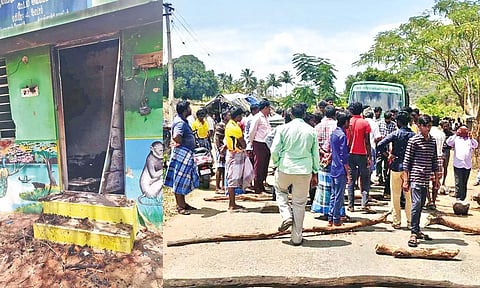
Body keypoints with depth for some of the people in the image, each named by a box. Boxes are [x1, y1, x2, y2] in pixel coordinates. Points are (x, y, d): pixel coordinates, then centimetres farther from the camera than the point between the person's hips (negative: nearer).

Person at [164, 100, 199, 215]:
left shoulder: (182, 120, 12)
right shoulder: (180, 123, -20)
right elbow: (176, 137, -35)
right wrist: (180, 143, -16)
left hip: (187, 155, 10)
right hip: (181, 154, -10)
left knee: (184, 180, 16)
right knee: (180, 180, -3)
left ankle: (183, 203, 26)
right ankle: (179, 206, 4)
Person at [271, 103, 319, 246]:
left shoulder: (284, 129, -4)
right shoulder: (311, 131, 2)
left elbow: (274, 150, -6)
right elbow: (315, 154, 7)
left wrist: (276, 164, 11)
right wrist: (315, 173, 15)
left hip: (285, 169, -1)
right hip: (304, 171, 1)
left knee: (280, 191, 28)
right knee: (299, 204, 10)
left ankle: (286, 216, 8)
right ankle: (296, 237, 16)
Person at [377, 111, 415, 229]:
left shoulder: (395, 134, -7)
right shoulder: (413, 135, -1)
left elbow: (380, 145, -17)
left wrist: (387, 155, -5)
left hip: (396, 167, -2)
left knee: (395, 196, 7)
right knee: (409, 196, 11)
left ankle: (396, 221, 11)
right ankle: (410, 222, 15)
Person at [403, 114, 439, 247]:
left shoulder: (432, 141, 12)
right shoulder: (413, 141, -6)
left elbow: (434, 161, 18)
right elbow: (407, 161, -7)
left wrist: (436, 178, 17)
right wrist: (405, 180, -10)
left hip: (426, 179, 6)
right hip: (415, 177, -6)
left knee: (421, 205, 12)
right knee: (416, 204, -13)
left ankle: (417, 230, 22)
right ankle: (413, 233, -10)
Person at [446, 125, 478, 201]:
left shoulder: (470, 139, 13)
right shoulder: (456, 139, 7)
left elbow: (476, 145, -3)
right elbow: (448, 142, -10)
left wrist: (470, 137, -13)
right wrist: (456, 134, -11)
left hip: (467, 165, 3)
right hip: (458, 165, -3)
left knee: (464, 184, 10)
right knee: (458, 183, -7)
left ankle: (463, 199, 17)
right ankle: (458, 199, -5)